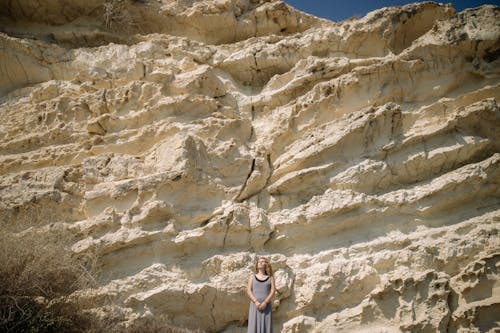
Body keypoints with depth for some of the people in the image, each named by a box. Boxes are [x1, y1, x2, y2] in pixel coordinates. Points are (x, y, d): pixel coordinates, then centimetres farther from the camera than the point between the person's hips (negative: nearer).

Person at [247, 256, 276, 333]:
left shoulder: (270, 277, 9)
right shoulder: (252, 276, 11)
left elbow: (273, 291, 0)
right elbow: (248, 290, 2)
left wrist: (265, 302, -13)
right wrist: (256, 302, -13)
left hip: (266, 305, 0)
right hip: (255, 305, 0)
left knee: (266, 326, -3)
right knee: (254, 326, -5)